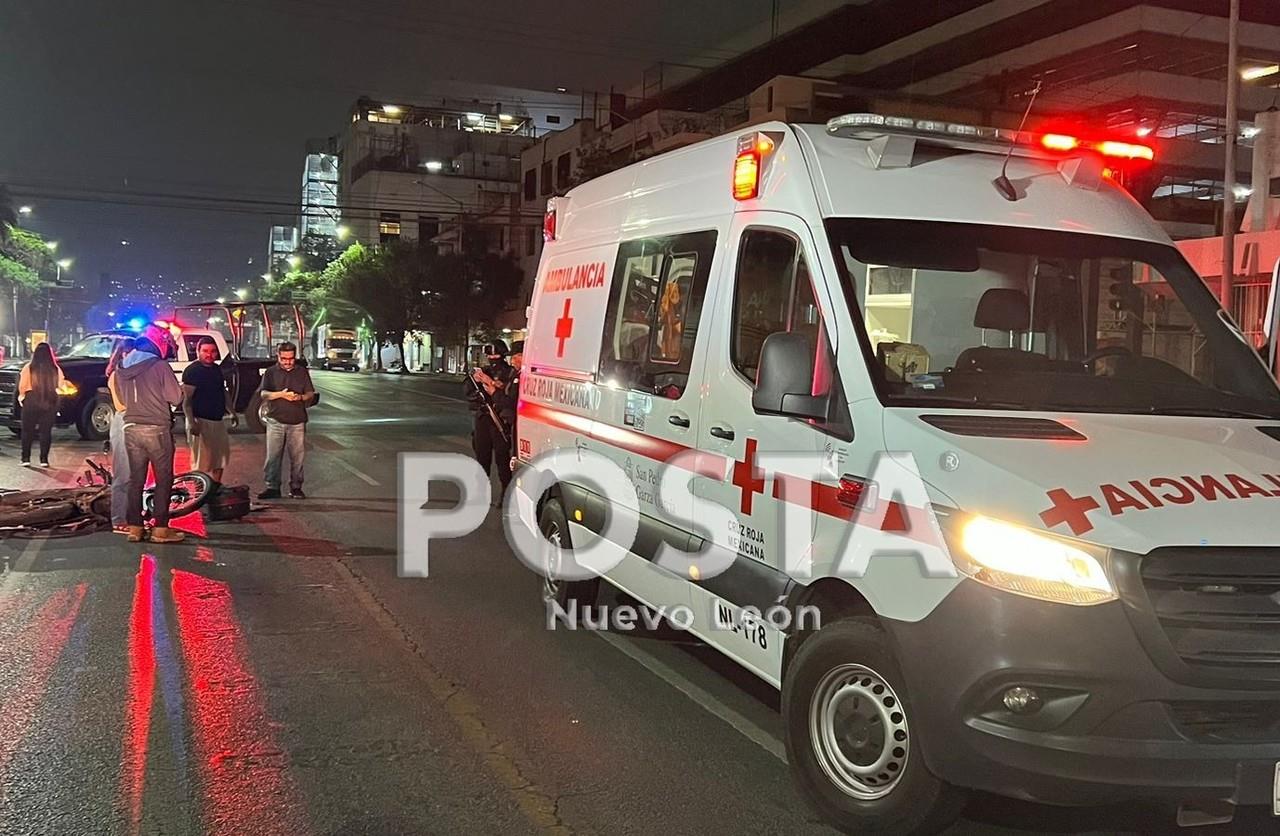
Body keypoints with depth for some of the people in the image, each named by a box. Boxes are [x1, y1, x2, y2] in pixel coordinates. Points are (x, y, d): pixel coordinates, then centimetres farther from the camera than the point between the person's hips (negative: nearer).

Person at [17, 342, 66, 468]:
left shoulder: (28, 368, -6)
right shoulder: (55, 369, -2)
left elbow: (22, 386, -6)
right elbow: (60, 385, 2)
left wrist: (21, 395, 14)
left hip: (31, 401, -1)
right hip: (50, 402, 1)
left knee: (27, 430, 9)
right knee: (46, 431, 6)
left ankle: (26, 458, 7)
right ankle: (44, 459, 4)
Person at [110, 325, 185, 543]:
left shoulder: (122, 368, 9)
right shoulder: (160, 366, -11)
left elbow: (121, 398, 17)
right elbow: (176, 398, -11)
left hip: (131, 428, 6)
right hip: (157, 429, -6)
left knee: (136, 479, 12)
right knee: (163, 479, 2)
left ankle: (134, 527, 14)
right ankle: (160, 529, 0)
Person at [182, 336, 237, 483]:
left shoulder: (217, 369, 13)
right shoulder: (191, 371, -11)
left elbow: (224, 392, 25)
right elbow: (186, 399, -16)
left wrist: (232, 412, 20)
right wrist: (191, 422, -25)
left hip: (218, 420, 9)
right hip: (200, 421, -9)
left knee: (221, 455, 17)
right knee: (201, 460, -9)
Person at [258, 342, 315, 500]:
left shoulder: (302, 372, 10)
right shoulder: (271, 372, 6)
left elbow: (311, 394, 8)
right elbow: (264, 394, -4)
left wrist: (301, 397, -15)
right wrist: (281, 394, -22)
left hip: (297, 422, 1)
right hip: (276, 421, -1)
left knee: (297, 457, 2)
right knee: (273, 456, -2)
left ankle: (296, 487, 12)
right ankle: (272, 488, 5)